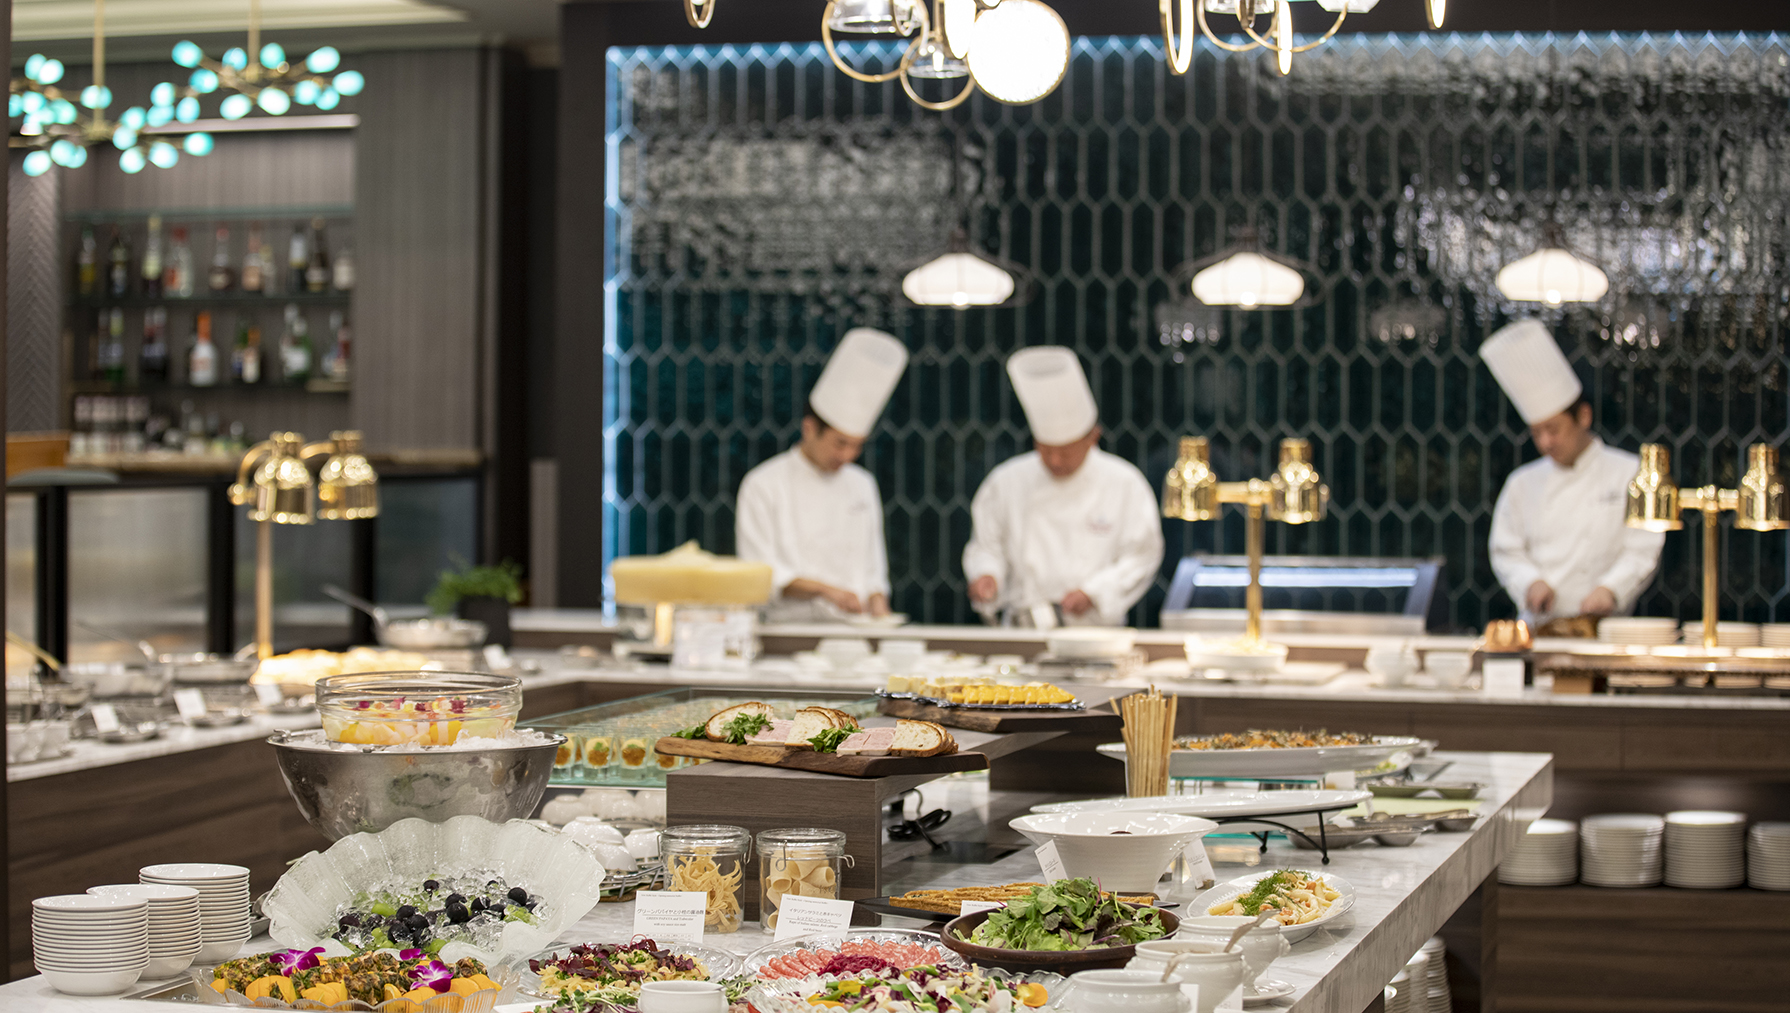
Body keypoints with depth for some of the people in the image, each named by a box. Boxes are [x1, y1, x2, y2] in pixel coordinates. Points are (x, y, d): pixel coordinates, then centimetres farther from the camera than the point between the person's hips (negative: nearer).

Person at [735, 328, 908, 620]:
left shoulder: (862, 485, 19)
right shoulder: (763, 486, 2)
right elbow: (761, 574, -4)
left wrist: (878, 607, 2)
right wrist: (825, 590, -15)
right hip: (788, 628, -4)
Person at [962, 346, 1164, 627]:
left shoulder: (1125, 485, 4)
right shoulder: (1006, 483, 10)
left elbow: (1140, 556, 4)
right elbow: (986, 547, 17)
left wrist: (1093, 593, -8)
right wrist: (987, 575, -6)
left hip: (1095, 628, -1)